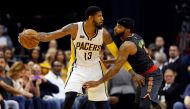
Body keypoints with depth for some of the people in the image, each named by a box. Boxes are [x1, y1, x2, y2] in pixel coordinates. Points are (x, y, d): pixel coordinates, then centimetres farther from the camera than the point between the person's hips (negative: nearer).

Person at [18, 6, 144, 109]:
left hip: (95, 69, 2)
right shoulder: (74, 28, -18)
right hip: (78, 68, -2)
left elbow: (118, 54, -3)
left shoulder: (104, 33, -12)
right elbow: (48, 36, -19)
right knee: (69, 97, -22)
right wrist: (32, 36, -37)